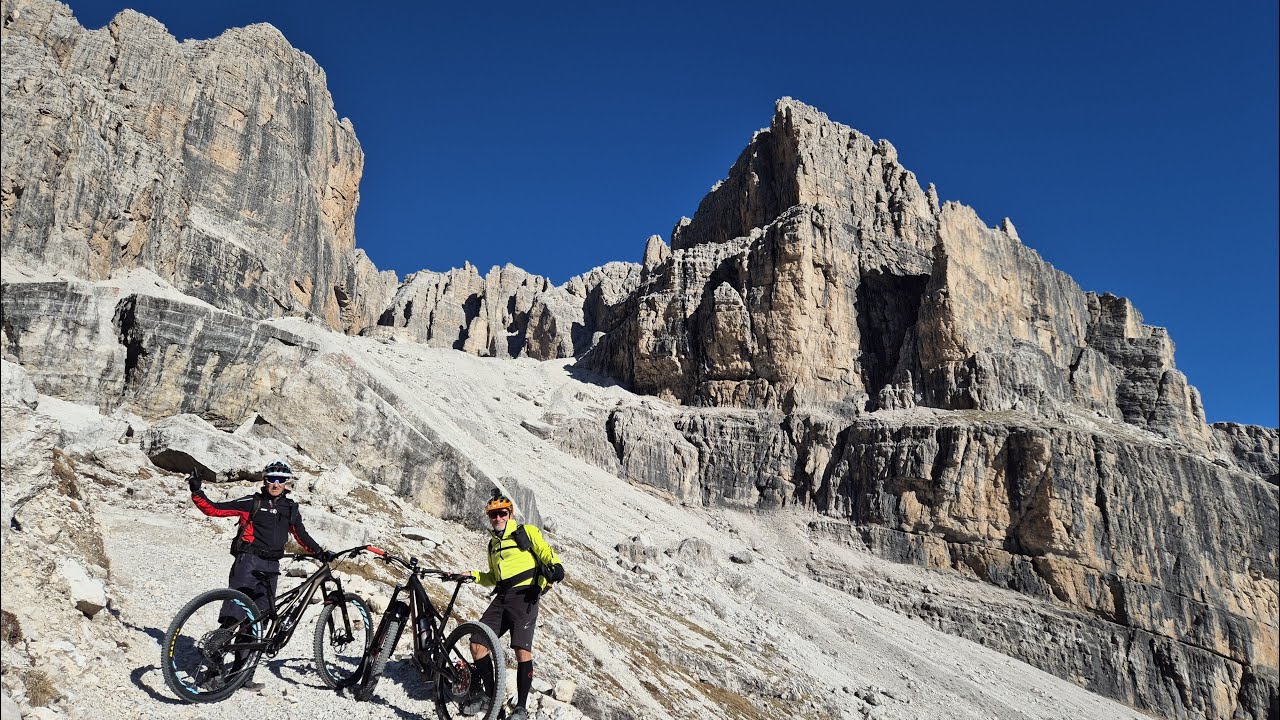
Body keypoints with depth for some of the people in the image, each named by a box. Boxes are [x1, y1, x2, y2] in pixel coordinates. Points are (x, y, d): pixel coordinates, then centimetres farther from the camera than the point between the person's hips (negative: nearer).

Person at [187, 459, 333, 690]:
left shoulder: (291, 509, 14)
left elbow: (302, 535, 24)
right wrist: (197, 493, -15)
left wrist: (321, 553, 16)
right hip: (248, 562, -5)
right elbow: (214, 509, -3)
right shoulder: (253, 503, 0)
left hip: (271, 568, 5)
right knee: (233, 617, -11)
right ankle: (214, 668, -3)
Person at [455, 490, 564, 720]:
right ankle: (490, 696, 14)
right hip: (501, 598, 7)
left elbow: (546, 552, -9)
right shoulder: (493, 544, 23)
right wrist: (474, 576, 15)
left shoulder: (526, 532, 3)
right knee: (477, 644, -1)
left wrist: (555, 566, -29)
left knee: (522, 650, -15)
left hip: (524, 596, -7)